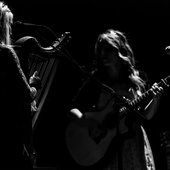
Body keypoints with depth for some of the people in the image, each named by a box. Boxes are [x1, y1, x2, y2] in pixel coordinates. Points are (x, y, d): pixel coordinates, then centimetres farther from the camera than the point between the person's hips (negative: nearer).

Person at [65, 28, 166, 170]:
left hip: (133, 145, 1)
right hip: (101, 146, -1)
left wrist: (156, 98, -13)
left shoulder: (137, 78, 2)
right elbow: (73, 109, 0)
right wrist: (87, 123, -18)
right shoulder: (95, 79, 0)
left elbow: (146, 116, 5)